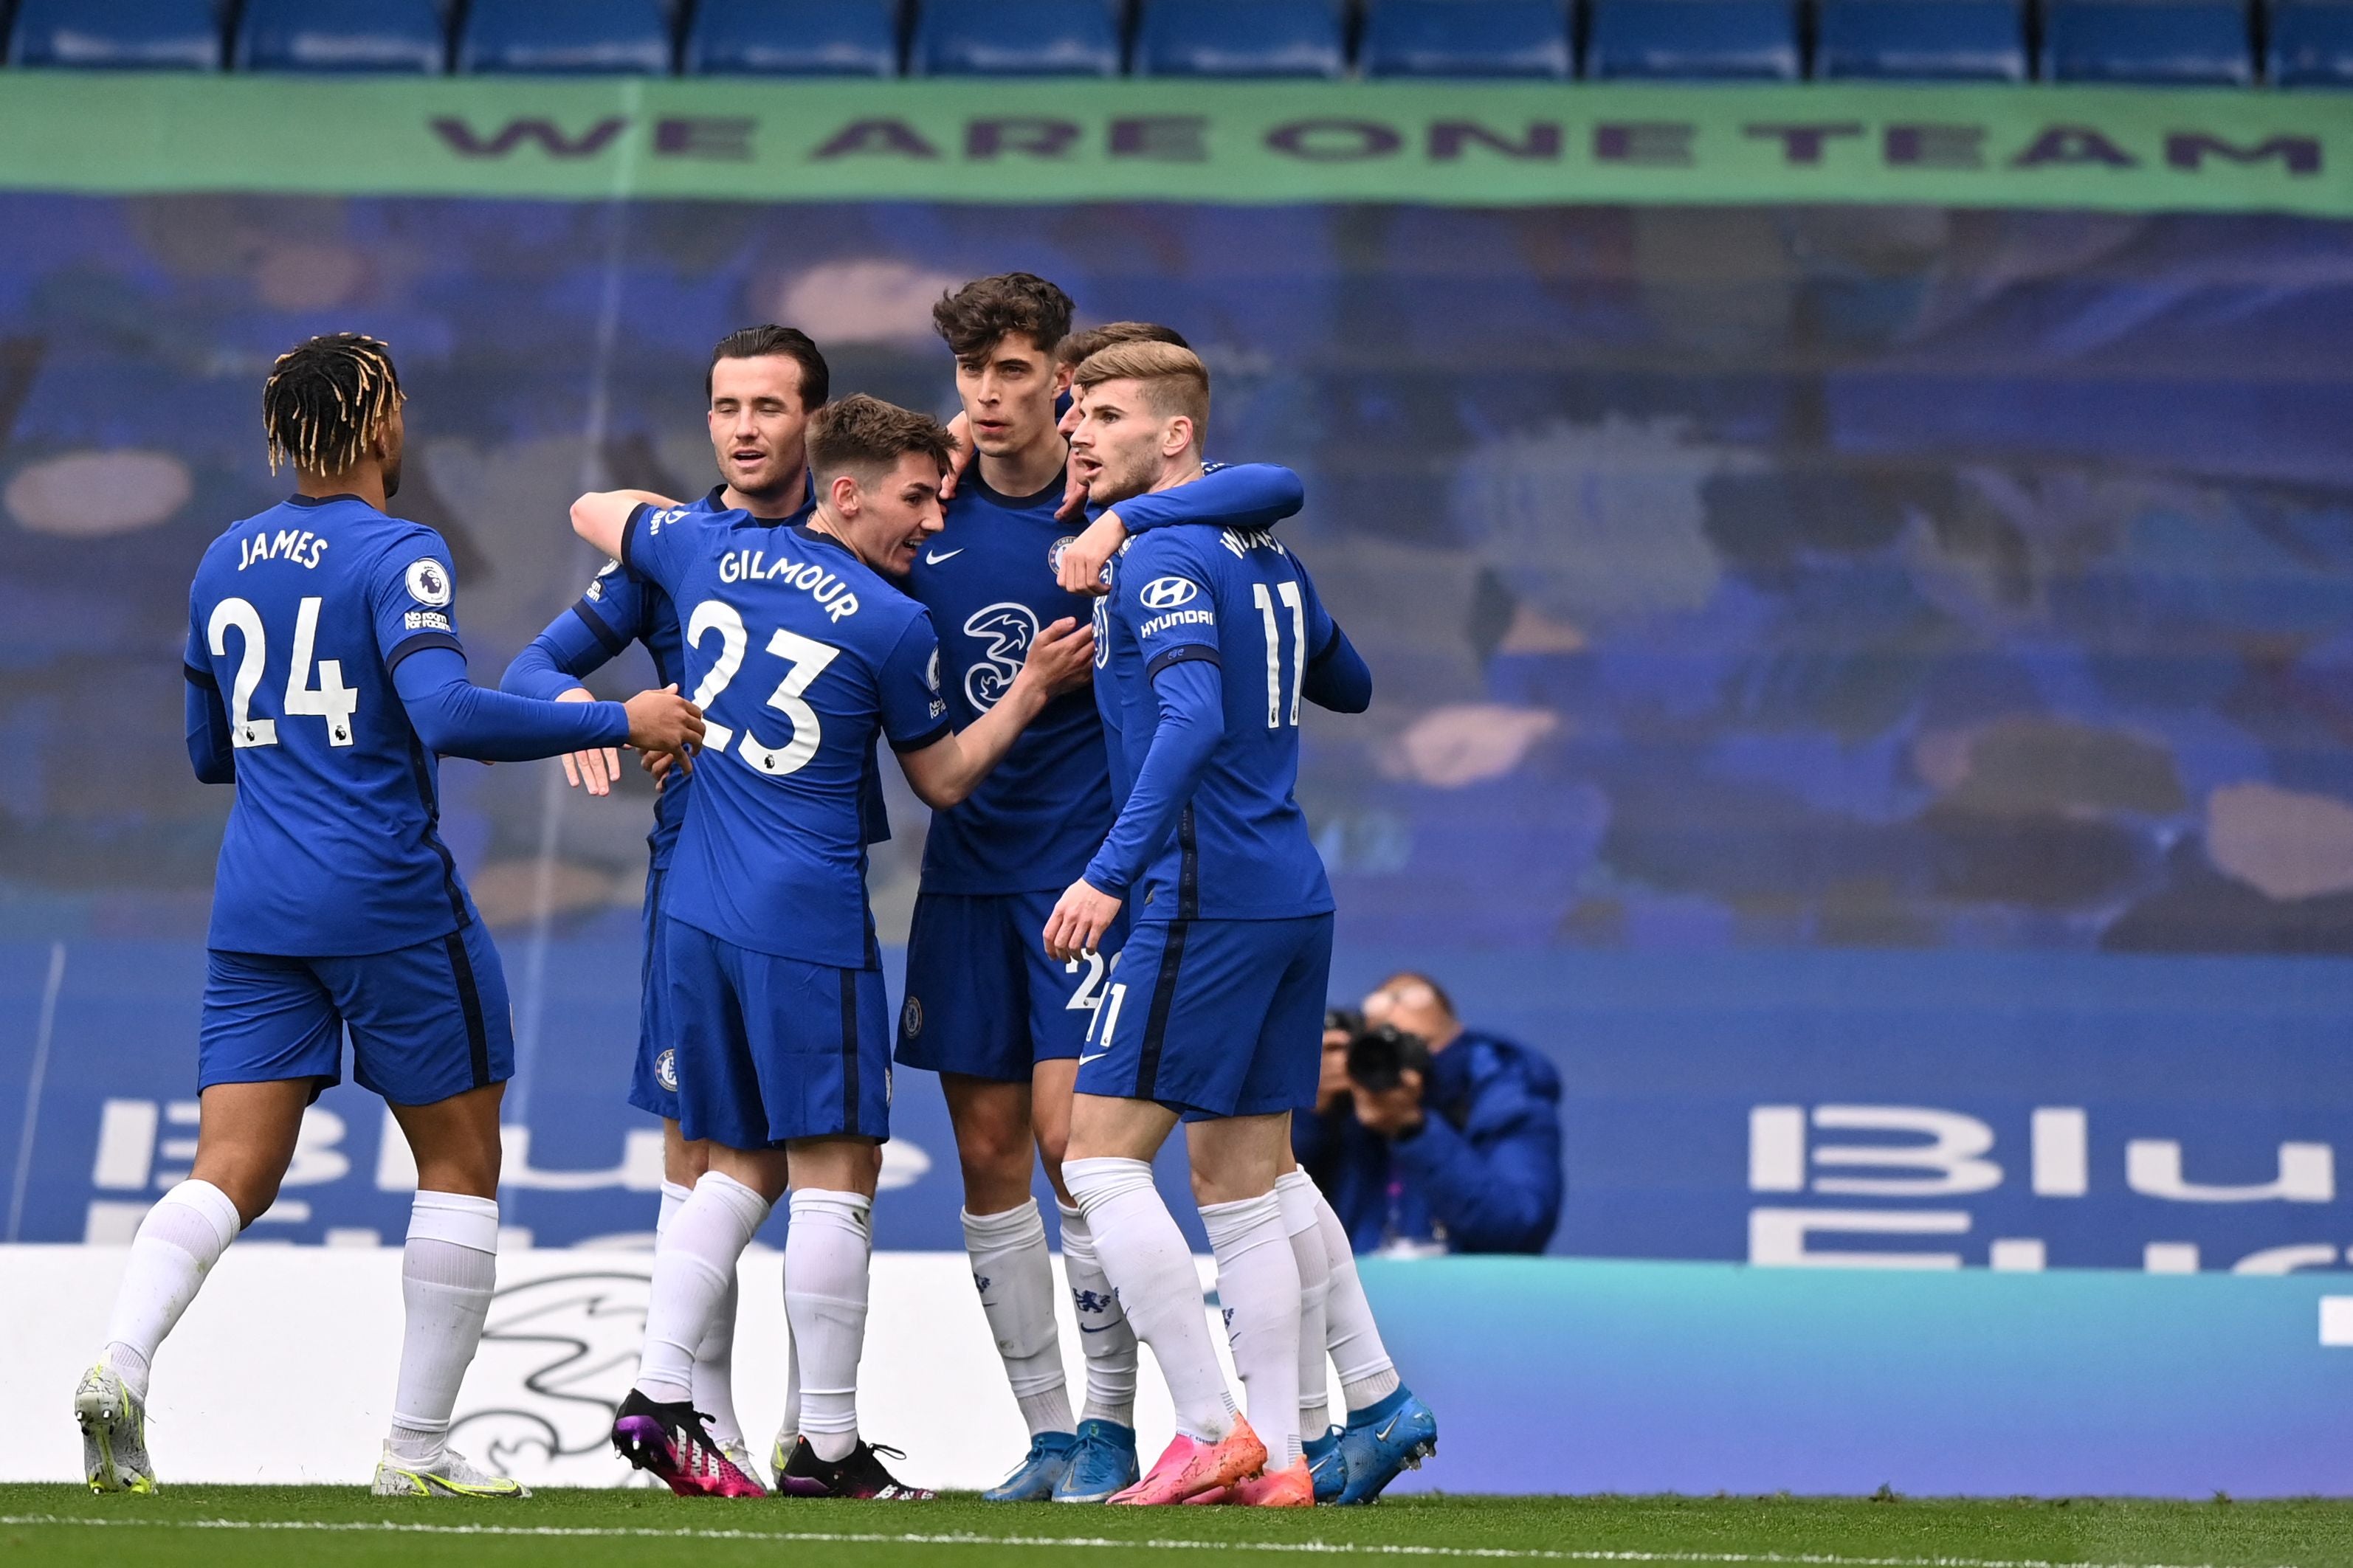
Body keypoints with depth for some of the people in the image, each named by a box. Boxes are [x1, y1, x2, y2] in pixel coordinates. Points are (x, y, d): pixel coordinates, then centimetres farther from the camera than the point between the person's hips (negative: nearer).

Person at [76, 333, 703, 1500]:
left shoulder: (225, 562, 12)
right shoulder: (395, 554, -9)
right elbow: (450, 715, -24)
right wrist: (623, 722, -17)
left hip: (254, 911, 6)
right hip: (389, 905, -6)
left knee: (232, 1171, 3)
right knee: (461, 1163, 8)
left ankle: (118, 1364, -21)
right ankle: (418, 1448, 8)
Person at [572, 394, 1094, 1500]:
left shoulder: (712, 549, 7)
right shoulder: (895, 625, -7)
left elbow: (593, 513, 28)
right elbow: (941, 782, 6)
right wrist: (1031, 689, 11)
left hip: (696, 912, 7)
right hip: (810, 925, -7)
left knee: (742, 1168, 15)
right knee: (836, 1178, -1)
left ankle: (658, 1393, 4)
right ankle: (828, 1450, 0)